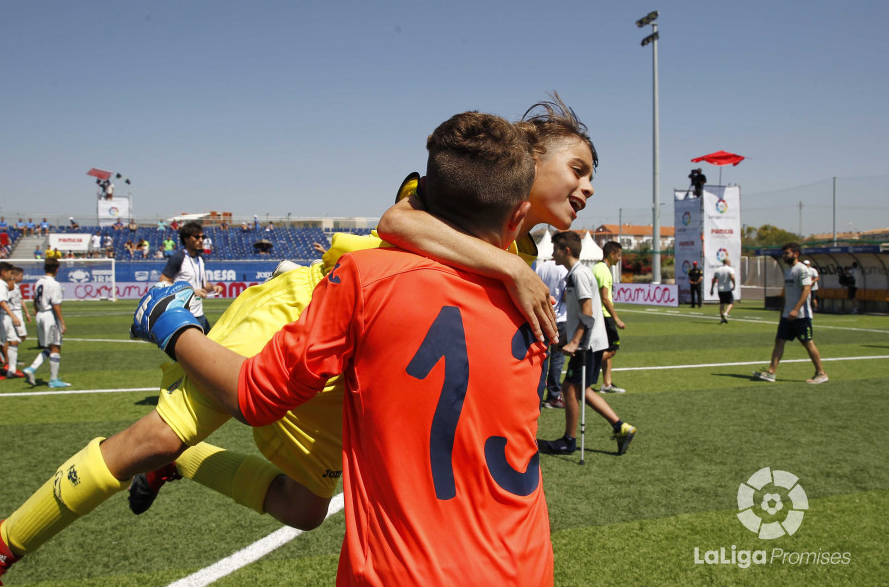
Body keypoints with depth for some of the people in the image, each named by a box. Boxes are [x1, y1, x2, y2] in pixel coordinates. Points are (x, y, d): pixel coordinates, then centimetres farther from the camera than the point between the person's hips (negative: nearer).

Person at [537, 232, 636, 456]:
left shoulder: (579, 273, -15)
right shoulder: (574, 273, 16)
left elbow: (587, 312, -21)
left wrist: (574, 342, -23)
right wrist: (573, 340, 23)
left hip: (588, 343, -10)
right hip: (588, 343, 10)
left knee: (571, 389, -1)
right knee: (582, 390, 13)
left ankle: (569, 441, 10)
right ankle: (620, 427, 14)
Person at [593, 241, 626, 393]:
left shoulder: (597, 268, 15)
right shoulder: (604, 270, -15)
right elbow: (605, 298, -21)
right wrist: (617, 319, -19)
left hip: (596, 314, 10)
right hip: (604, 315, -10)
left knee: (608, 349, 11)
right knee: (613, 348, -6)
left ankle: (607, 384, 12)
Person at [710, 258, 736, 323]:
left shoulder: (717, 270, 10)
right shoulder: (730, 269, -5)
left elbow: (713, 280, 10)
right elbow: (732, 277, -23)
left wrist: (711, 289, 15)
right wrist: (734, 285, -11)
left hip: (720, 289, 5)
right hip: (728, 289, -4)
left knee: (722, 303, 10)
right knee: (731, 303, 5)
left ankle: (722, 318, 6)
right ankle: (726, 314, -18)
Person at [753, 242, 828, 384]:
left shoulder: (802, 269, -12)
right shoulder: (787, 270, 15)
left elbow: (806, 289, -21)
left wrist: (796, 309, -29)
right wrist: (783, 313, 22)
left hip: (801, 315, -9)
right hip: (787, 315, 9)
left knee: (808, 343, -2)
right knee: (779, 341, 2)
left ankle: (821, 374, 10)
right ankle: (771, 372, 1)